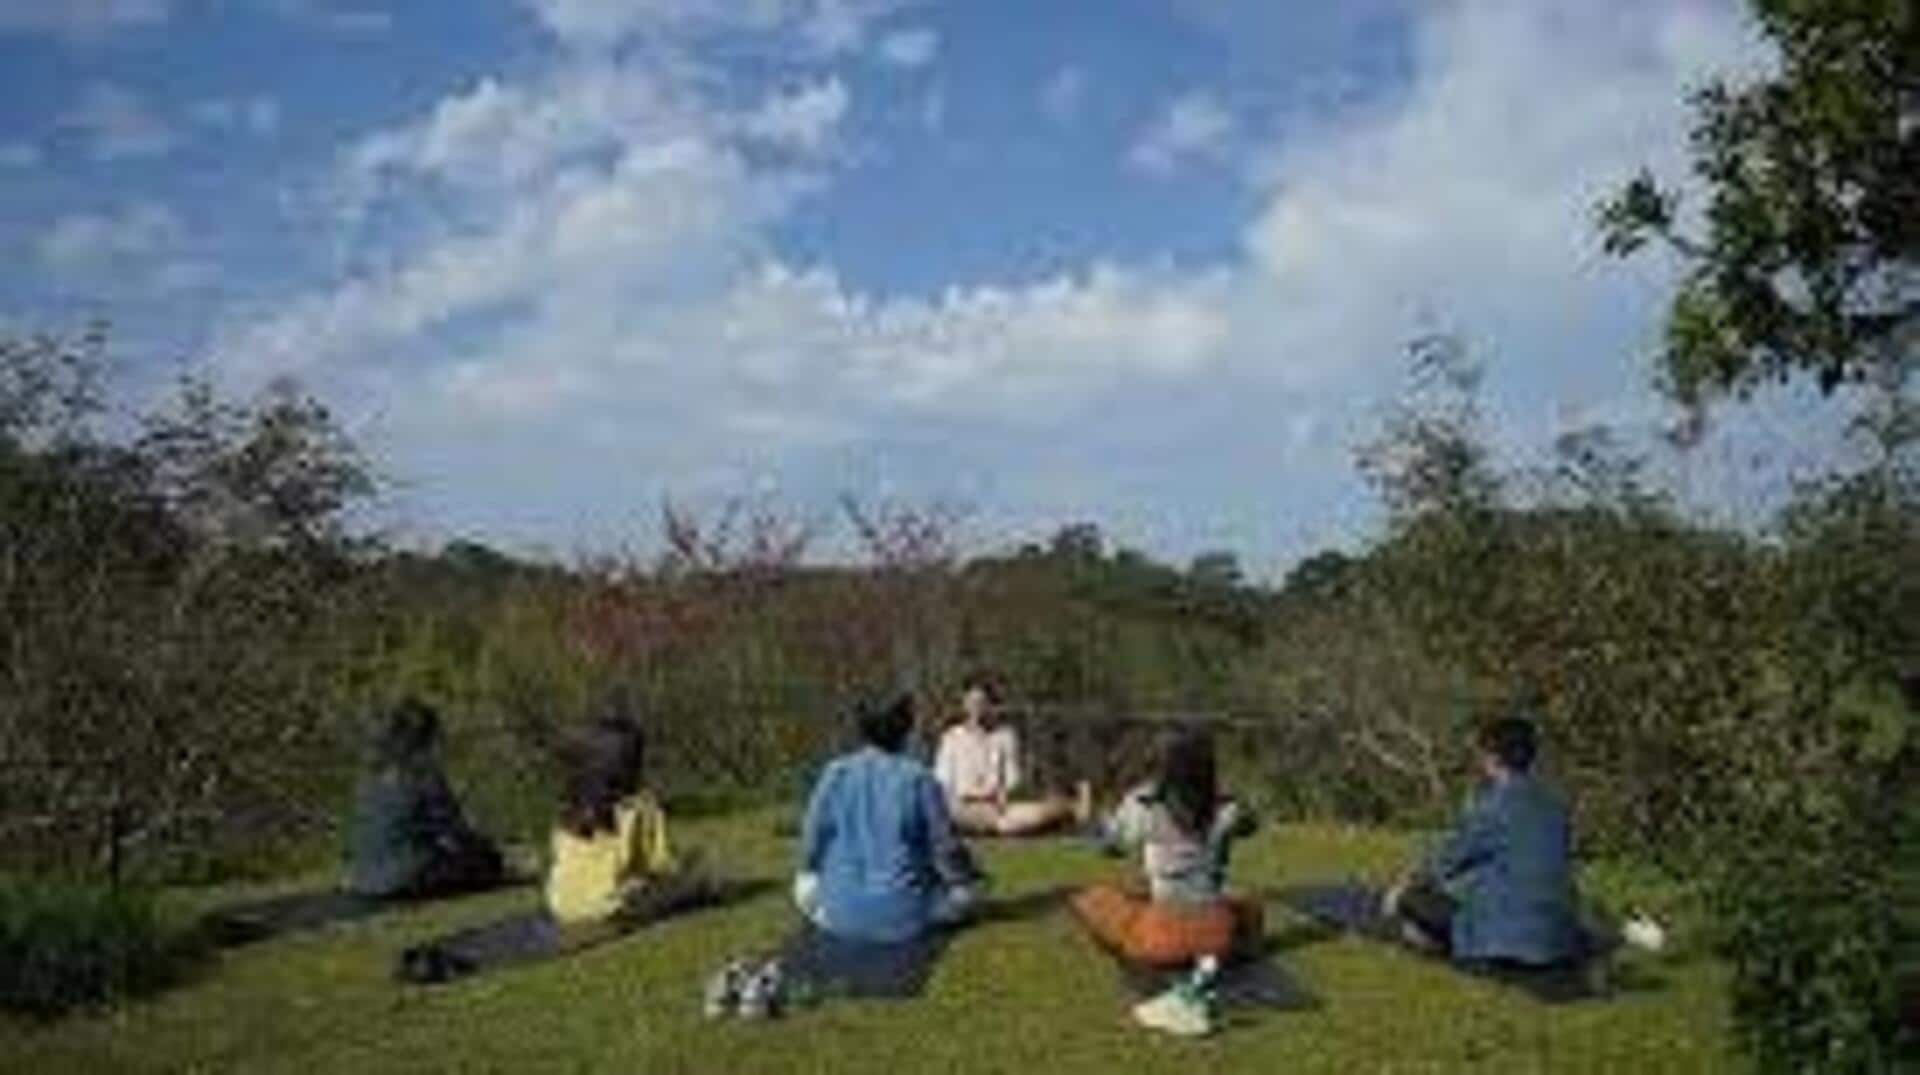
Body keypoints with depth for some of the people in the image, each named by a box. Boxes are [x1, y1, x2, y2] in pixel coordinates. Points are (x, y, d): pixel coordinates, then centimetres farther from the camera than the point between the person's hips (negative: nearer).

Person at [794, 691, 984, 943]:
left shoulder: (835, 773, -6)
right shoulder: (919, 779, -11)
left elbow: (812, 842, -1)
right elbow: (945, 846, -7)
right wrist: (969, 878, 11)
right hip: (904, 915, -2)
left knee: (805, 886, 32)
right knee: (966, 892, 22)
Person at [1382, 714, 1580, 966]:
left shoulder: (1496, 802, -13)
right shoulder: (1553, 804, 7)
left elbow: (1450, 857, -2)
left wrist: (1405, 888, 14)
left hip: (1506, 935, -7)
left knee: (1409, 900, 1)